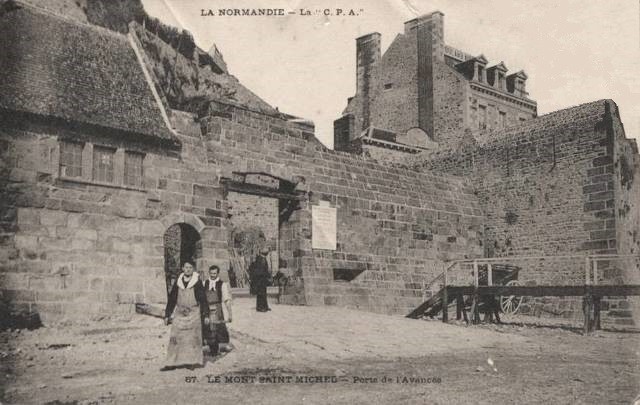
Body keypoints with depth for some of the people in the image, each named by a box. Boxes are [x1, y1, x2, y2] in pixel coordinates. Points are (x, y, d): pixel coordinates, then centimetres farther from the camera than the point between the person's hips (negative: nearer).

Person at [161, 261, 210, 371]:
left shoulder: (197, 282, -3)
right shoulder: (178, 282, 5)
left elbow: (203, 299, -2)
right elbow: (171, 299, 11)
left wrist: (205, 315, -5)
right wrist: (167, 315, 10)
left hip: (193, 314, -2)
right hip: (179, 314, 3)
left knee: (192, 338, 0)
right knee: (175, 338, 0)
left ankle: (193, 362, 8)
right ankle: (172, 363, 5)